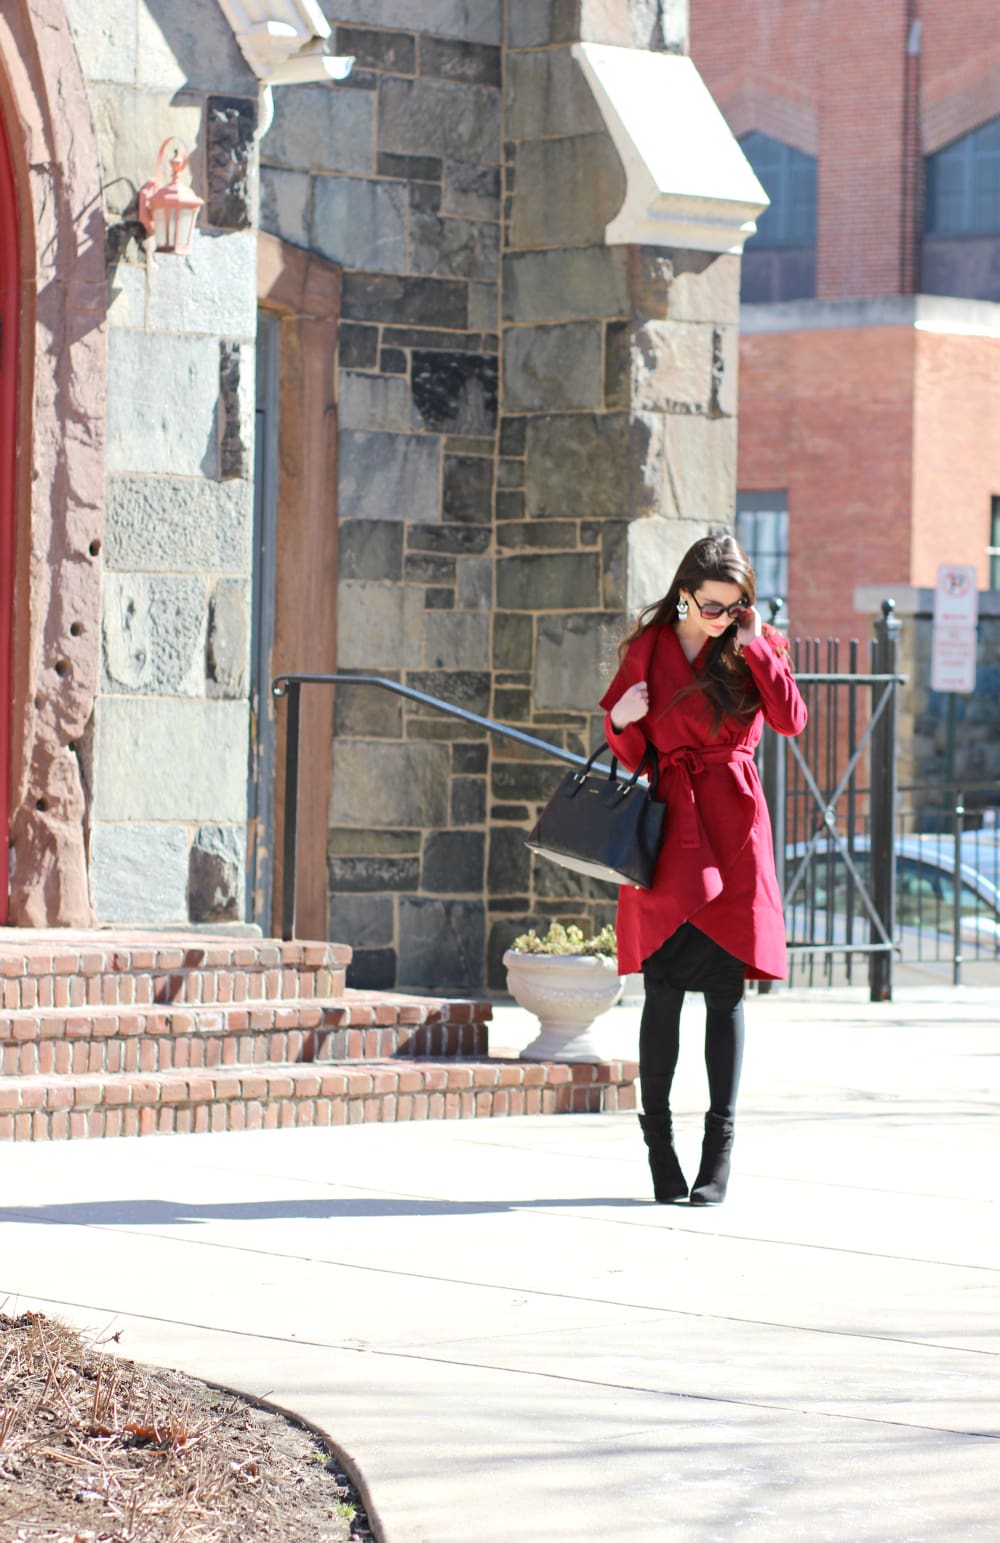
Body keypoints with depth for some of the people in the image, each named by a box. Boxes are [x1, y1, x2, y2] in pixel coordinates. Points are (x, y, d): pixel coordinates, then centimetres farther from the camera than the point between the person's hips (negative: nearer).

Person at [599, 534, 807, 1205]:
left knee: (726, 985, -1)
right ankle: (658, 1141, 3)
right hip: (670, 821, 0)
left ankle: (720, 1148, 4)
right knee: (665, 983, -5)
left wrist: (754, 647, -11)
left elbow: (791, 719, -11)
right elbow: (629, 751, 11)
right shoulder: (649, 648, 6)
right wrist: (622, 721, -11)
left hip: (732, 826, 0)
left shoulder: (756, 648, 6)